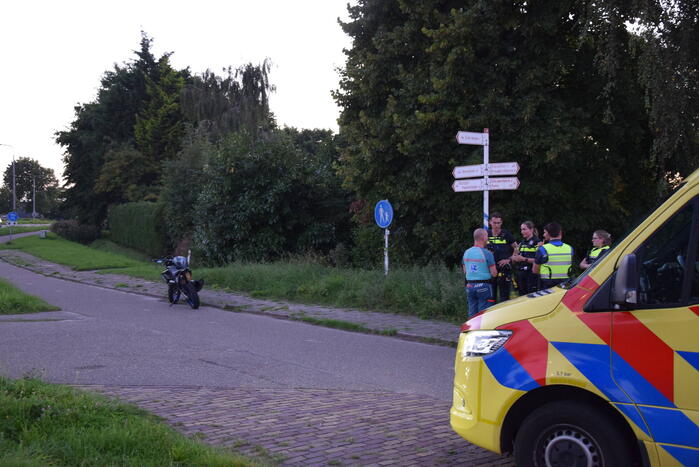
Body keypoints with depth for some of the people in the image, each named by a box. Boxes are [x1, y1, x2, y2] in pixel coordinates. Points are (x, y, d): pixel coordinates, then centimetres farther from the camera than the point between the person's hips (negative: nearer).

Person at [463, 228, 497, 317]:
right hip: (483, 286, -5)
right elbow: (494, 273, -10)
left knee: (472, 314, 11)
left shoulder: (466, 252, 6)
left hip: (470, 286, 5)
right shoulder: (487, 253, -12)